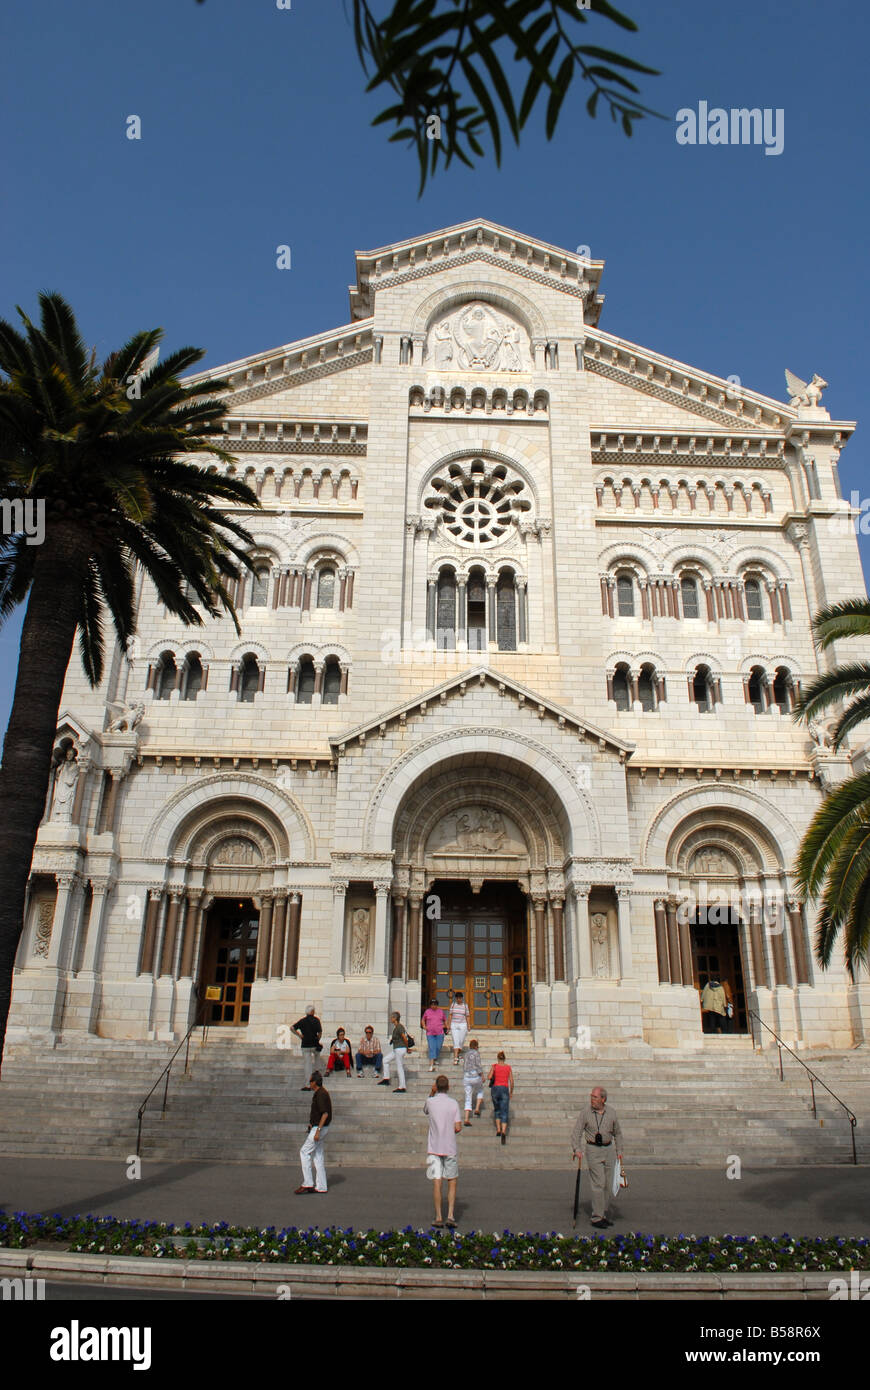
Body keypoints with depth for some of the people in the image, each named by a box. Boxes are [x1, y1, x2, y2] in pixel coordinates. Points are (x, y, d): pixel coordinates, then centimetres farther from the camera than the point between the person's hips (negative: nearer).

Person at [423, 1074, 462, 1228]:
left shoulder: (430, 1102, -3)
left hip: (434, 1148, 0)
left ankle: (438, 1217, 2)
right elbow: (458, 1127, -6)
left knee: (437, 1183, 2)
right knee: (452, 1182, 10)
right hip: (450, 1148, 0)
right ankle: (450, 1216, 2)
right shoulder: (454, 1103, -3)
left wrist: (431, 1093, 14)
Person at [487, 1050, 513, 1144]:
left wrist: (491, 1077, 13)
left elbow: (489, 1077, -10)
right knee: (504, 1114, -4)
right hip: (505, 1090, 0)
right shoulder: (508, 1067, 5)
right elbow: (511, 1081, 3)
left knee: (497, 1110, 24)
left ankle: (498, 1130, 15)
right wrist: (511, 1092, 15)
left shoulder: (494, 1066, 1)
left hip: (495, 1089, 0)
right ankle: (503, 1132, -25)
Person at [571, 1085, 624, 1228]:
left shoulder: (611, 1114, 3)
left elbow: (617, 1133, 17)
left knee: (608, 1185, 7)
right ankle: (597, 1218, -4)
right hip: (593, 1149, -4)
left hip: (609, 1149, 4)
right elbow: (577, 1132, -8)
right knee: (598, 1184, -10)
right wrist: (577, 1149, -20)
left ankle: (602, 1215, 19)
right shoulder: (585, 1113, -6)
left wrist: (619, 1151, 9)